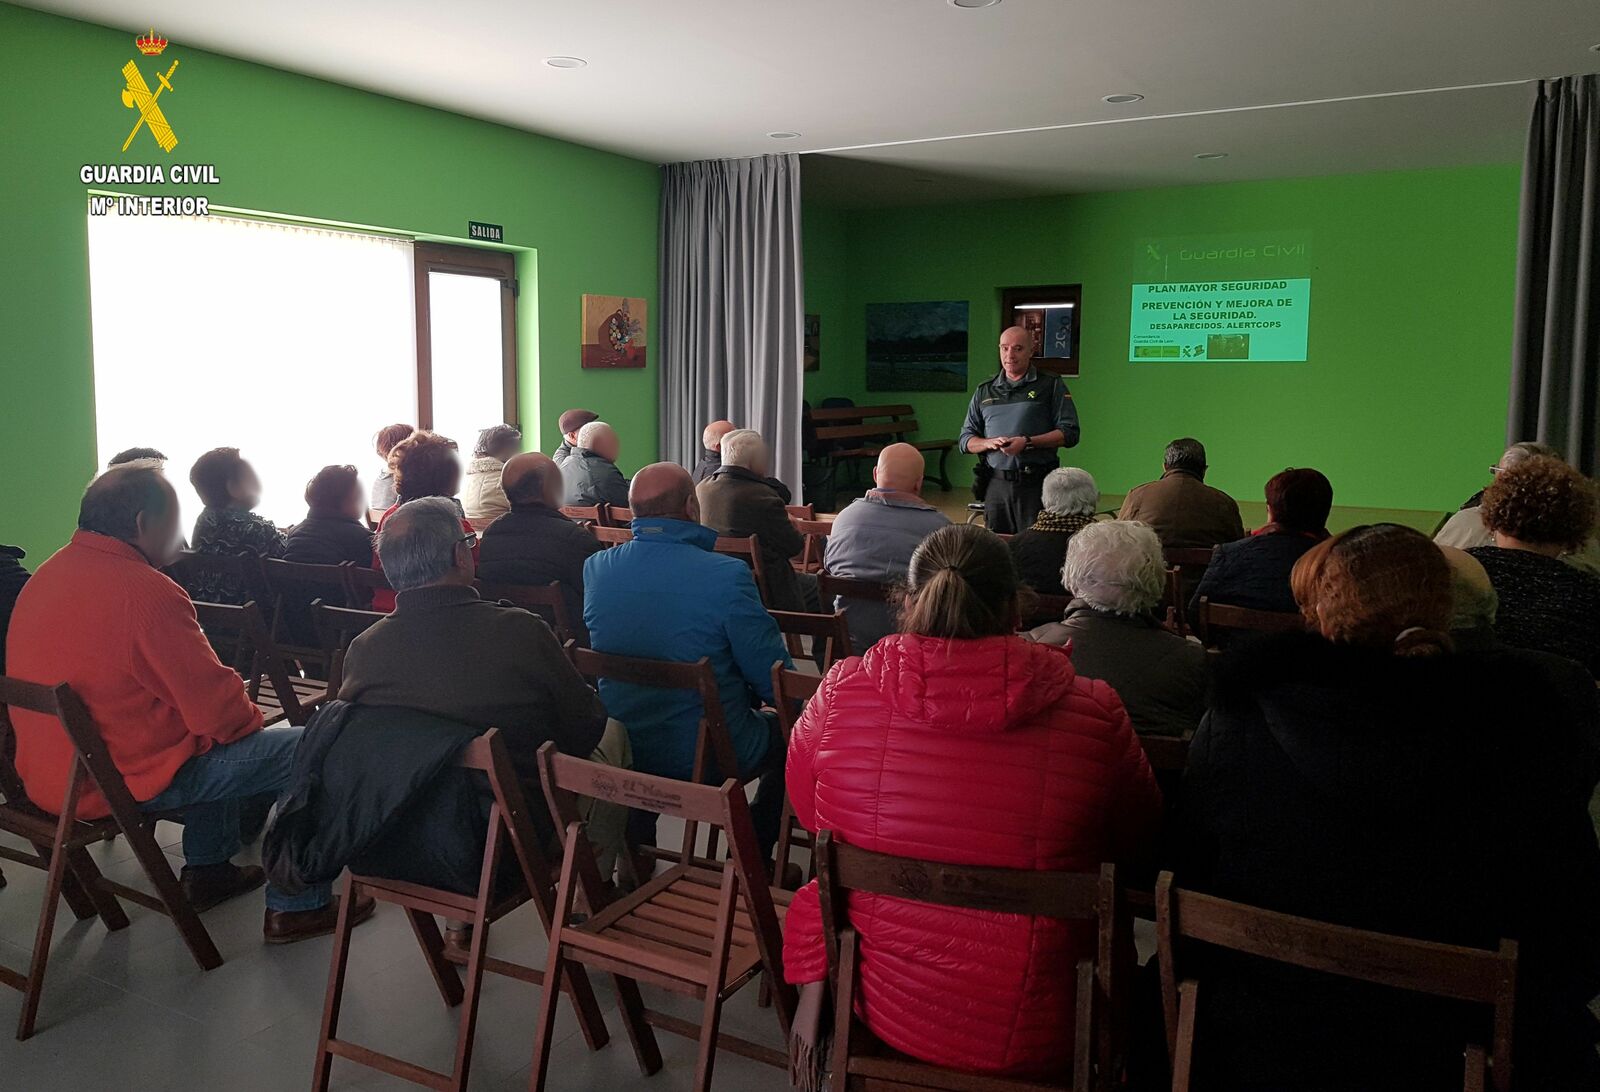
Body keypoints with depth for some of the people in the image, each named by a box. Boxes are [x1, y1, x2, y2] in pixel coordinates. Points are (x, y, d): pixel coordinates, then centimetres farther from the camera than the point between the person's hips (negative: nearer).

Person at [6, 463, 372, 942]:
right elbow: (218, 709, -21)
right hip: (124, 780, -10)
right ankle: (297, 908, 7)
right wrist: (251, 717, 2)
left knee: (216, 741, 30)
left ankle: (208, 869, 36)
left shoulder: (48, 575, 6)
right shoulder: (146, 591, -24)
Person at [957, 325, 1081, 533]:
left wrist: (1028, 443, -14)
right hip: (996, 484, 3)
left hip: (1036, 484, -3)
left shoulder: (1051, 385, 5)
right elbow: (965, 440, 14)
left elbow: (1069, 433, -2)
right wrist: (990, 442, -7)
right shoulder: (984, 391, 15)